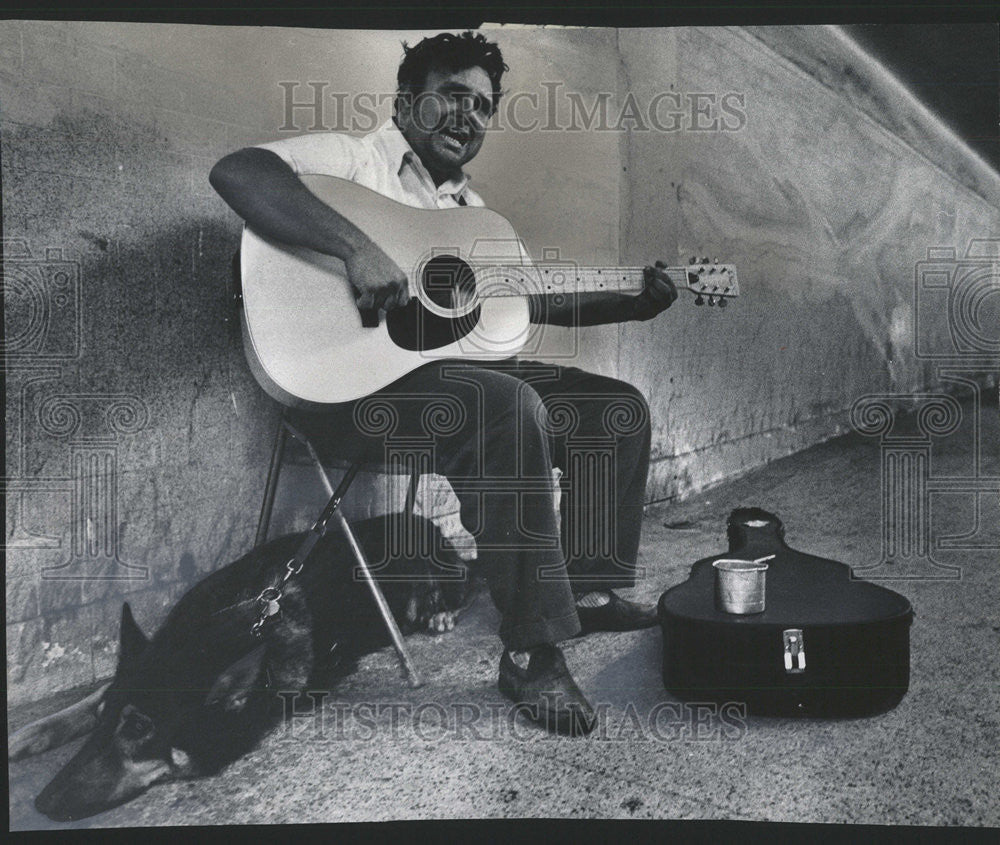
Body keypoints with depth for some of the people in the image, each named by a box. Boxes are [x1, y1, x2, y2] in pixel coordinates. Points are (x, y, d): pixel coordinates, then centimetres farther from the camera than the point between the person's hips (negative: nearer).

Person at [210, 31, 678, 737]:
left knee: (619, 409, 6)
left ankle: (590, 593, 15)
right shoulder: (355, 160, -2)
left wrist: (631, 304, 13)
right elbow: (237, 171, -19)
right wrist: (358, 247, -30)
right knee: (510, 408, -36)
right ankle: (533, 652, -25)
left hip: (463, 368, 9)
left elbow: (524, 300, 22)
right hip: (356, 381, -9)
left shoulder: (469, 207, 23)